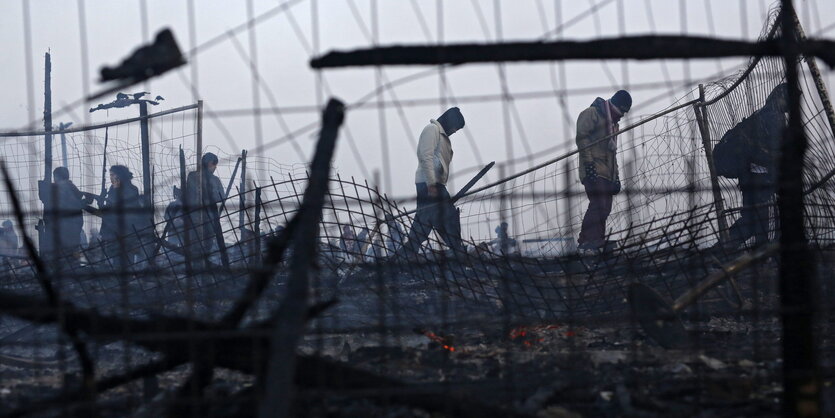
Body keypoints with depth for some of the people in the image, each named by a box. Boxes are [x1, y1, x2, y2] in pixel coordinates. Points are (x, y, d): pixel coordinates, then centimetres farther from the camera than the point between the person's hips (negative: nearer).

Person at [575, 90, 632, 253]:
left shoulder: (613, 123, 28)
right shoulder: (591, 114, -1)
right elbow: (582, 137, -12)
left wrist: (615, 176, 23)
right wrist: (589, 163, -20)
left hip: (607, 173, 10)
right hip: (594, 172, -9)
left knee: (604, 208, 3)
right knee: (599, 205, -20)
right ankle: (589, 241, -24)